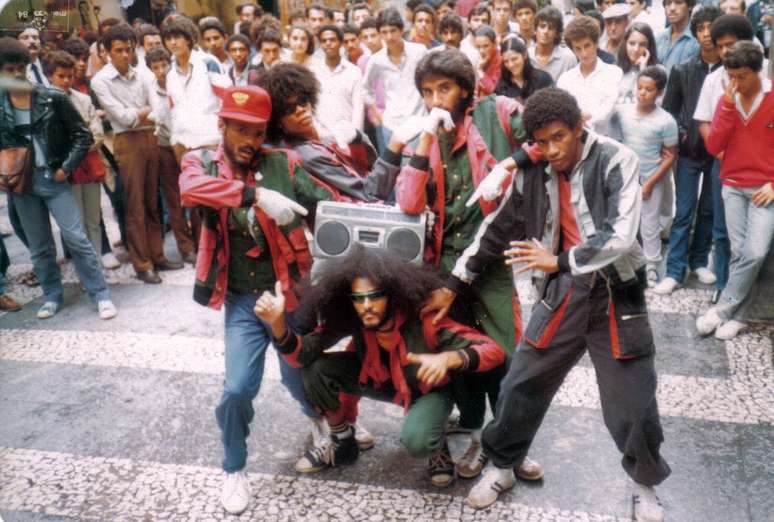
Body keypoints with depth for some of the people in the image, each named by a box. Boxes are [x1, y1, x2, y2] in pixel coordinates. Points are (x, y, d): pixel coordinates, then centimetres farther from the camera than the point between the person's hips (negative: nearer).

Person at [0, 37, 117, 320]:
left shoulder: (53, 98, -5)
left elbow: (83, 135, -2)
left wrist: (66, 168, -8)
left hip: (54, 179, -3)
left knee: (76, 238, -7)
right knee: (39, 247, 11)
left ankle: (101, 295, 3)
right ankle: (52, 296, 26)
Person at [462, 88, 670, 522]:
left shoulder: (617, 161, -14)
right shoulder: (533, 171, -1)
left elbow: (621, 236, -24)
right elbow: (499, 227, 11)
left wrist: (560, 260, -28)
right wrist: (459, 276, 15)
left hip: (614, 293, -3)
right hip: (563, 292, 4)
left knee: (634, 407, 3)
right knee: (521, 386, 8)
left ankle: (646, 486, 32)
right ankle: (502, 467, 31)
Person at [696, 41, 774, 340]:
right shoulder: (727, 100, 5)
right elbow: (713, 147, -5)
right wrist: (728, 106, -12)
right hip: (733, 186, 3)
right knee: (738, 252, 2)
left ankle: (722, 309, 0)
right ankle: (737, 315, 12)